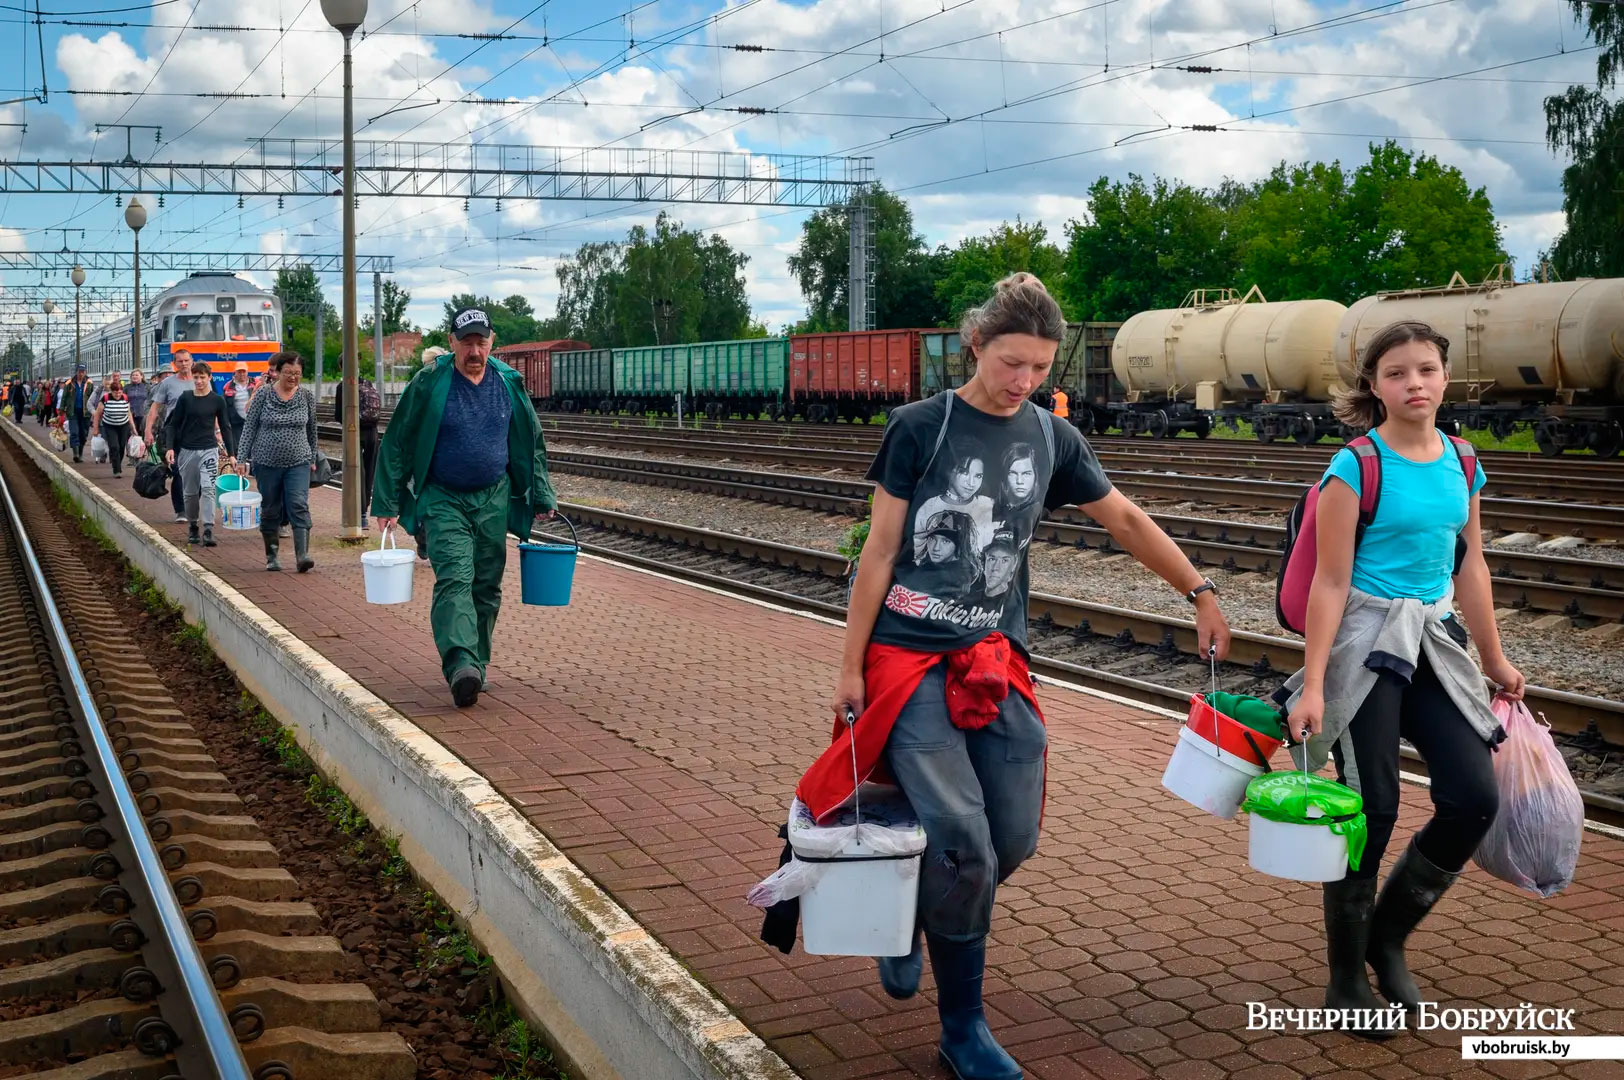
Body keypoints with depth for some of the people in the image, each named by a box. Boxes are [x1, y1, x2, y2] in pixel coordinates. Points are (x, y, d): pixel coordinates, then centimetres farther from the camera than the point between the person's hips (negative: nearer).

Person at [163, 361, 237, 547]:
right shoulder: (185, 399, 2)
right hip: (187, 450, 1)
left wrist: (231, 453, 3)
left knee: (208, 489, -15)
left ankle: (208, 530, -18)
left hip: (209, 450, -1)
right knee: (190, 493, 8)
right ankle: (192, 527, 22)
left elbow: (225, 428, 6)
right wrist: (170, 448, -6)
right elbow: (173, 425, 6)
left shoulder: (217, 401, 1)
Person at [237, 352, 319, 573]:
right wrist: (242, 458, -4)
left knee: (299, 507, -14)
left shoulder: (306, 397, 3)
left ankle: (302, 555, -20)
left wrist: (313, 458, 18)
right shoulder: (263, 396, -2)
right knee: (270, 511, 8)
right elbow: (249, 427, 1)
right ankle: (271, 557, 19)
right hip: (267, 462, 0)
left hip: (298, 463, 0)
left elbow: (311, 429, 14)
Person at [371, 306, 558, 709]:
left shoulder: (509, 384, 3)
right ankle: (461, 667, -31)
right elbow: (396, 444, -1)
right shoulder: (429, 384, -7)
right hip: (443, 499, -4)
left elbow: (531, 445, 13)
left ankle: (476, 665, 19)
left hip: (494, 501, 4)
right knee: (454, 578, -18)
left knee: (486, 585, 8)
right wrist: (387, 503, -2)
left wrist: (541, 498, 13)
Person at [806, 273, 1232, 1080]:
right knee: (963, 839, -15)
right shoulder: (919, 427, -6)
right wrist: (850, 664, -4)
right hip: (909, 656, -5)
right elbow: (879, 551, -4)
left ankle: (911, 918, 28)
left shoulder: (1051, 438, 6)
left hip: (996, 661, 5)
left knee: (1012, 840, -2)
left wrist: (1200, 592, 15)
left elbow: (1126, 520, 17)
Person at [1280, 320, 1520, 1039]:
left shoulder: (1459, 463, 7)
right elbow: (1331, 583, -13)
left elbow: (1470, 566, 15)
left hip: (1434, 642, 6)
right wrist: (1313, 686, -16)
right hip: (1365, 642, -6)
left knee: (1475, 798, -2)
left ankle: (1387, 935, 22)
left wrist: (1494, 660, 19)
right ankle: (1347, 978, 16)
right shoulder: (1356, 468, -12)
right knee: (1372, 809, -2)